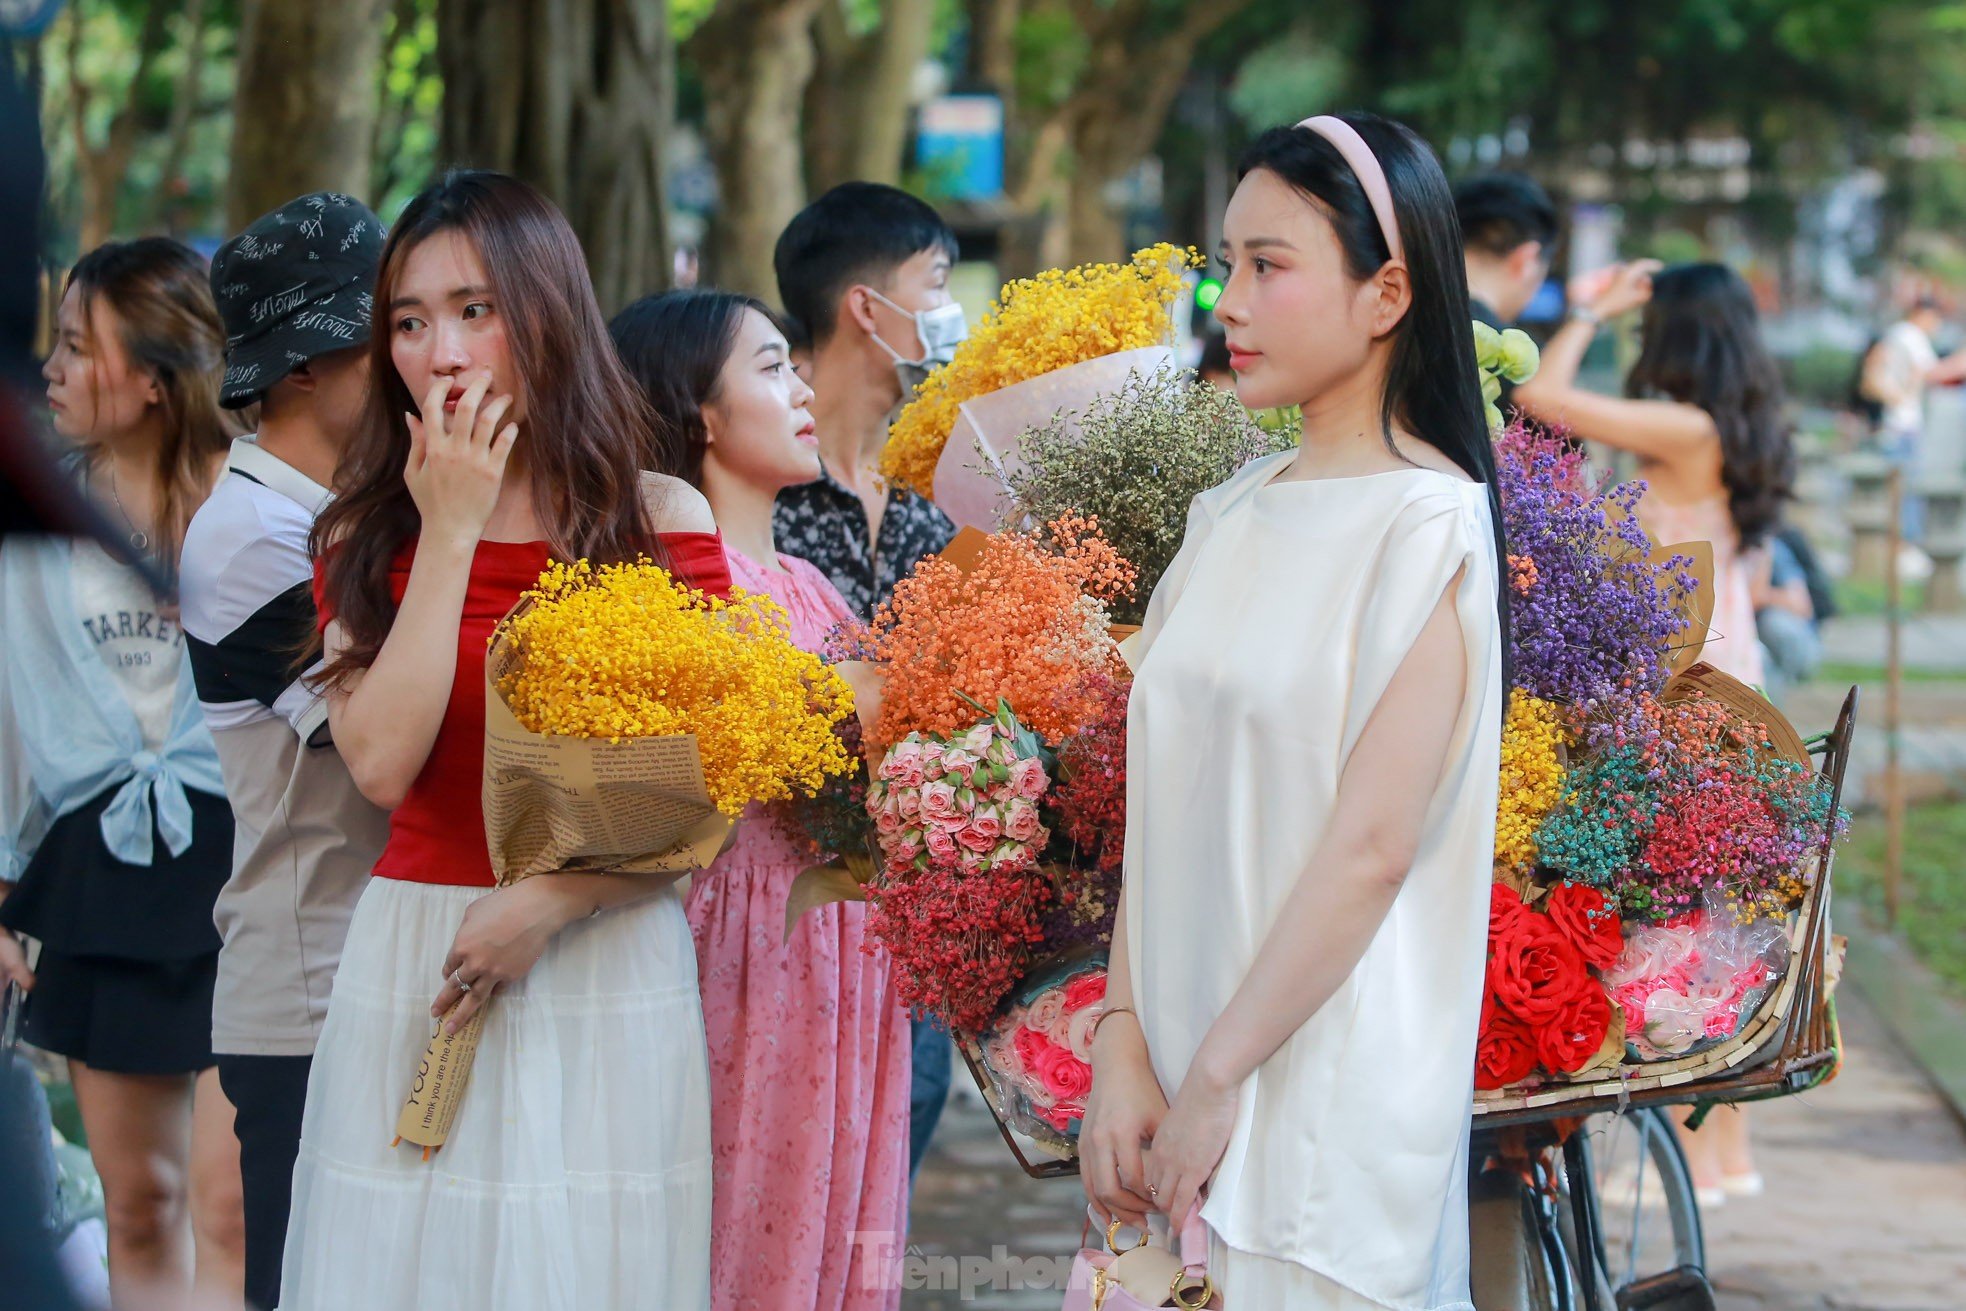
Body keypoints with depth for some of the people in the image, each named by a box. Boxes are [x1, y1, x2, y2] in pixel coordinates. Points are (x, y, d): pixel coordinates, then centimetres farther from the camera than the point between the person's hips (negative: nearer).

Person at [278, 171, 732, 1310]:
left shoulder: (662, 520, 1)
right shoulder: (368, 536, 6)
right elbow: (382, 765, -11)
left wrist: (548, 902, -15)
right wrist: (452, 533, -9)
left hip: (607, 968, -1)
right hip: (415, 973, 1)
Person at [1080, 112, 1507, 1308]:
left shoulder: (1428, 526, -10)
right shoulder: (1231, 516, 10)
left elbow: (1374, 847, -16)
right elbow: (1166, 802, 7)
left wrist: (1220, 1077, -15)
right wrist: (1124, 1045, -3)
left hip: (1327, 1088, -6)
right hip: (1186, 1071, 6)